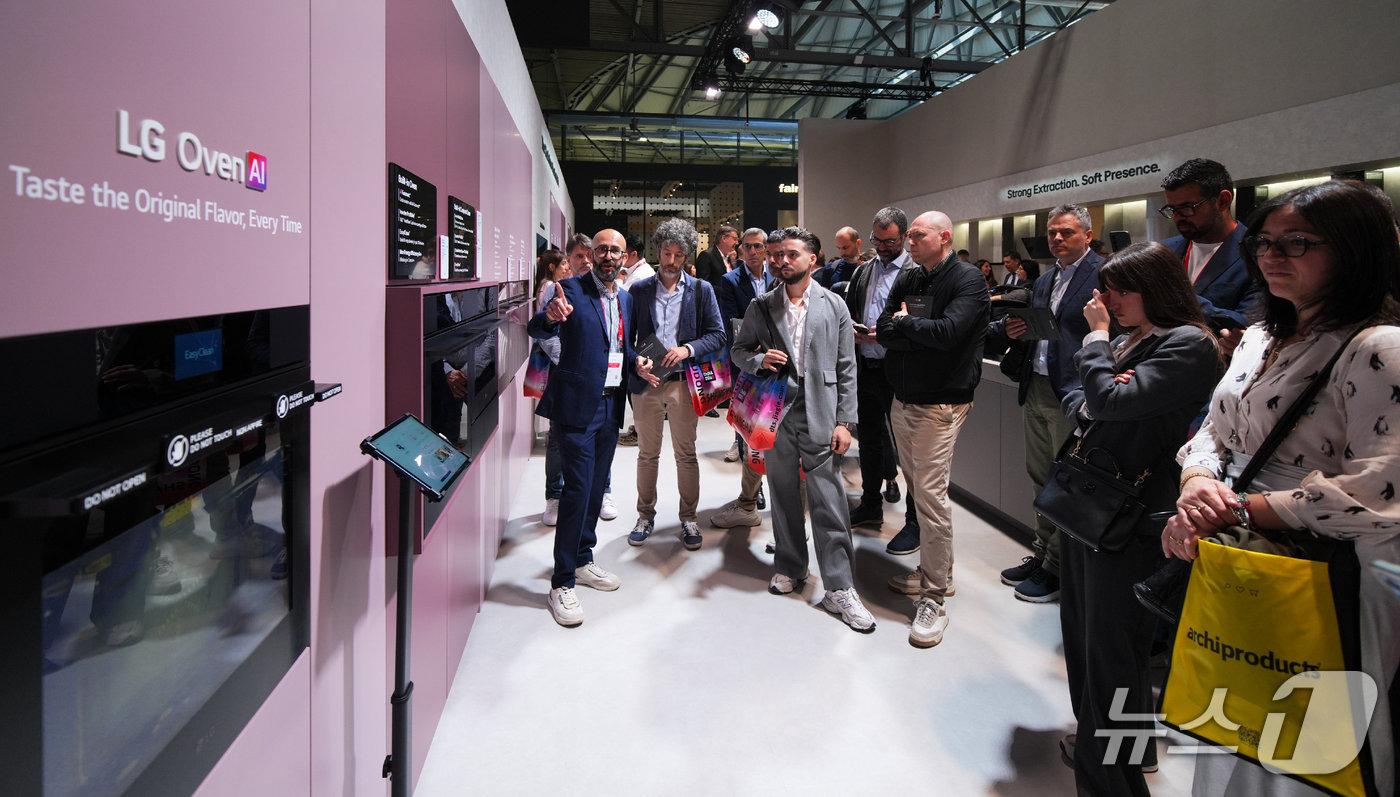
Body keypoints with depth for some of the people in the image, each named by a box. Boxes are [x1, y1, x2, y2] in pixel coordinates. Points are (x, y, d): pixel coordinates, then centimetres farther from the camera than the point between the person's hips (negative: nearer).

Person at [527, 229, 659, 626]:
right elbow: (537, 330, -20)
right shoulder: (572, 289, -8)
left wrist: (636, 363, 2)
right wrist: (551, 316, -42)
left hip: (611, 403, 7)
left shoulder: (626, 298, 12)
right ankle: (562, 583, 0)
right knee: (577, 488, -9)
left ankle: (582, 560, 31)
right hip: (579, 403, -7)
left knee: (595, 486, 15)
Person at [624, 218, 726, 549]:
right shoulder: (639, 290, 6)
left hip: (683, 382, -1)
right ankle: (646, 515, 24)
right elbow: (627, 336, 8)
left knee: (686, 454, 5)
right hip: (646, 382, 1)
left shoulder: (701, 290, 3)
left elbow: (717, 335, 0)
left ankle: (688, 517, 19)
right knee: (647, 454, 11)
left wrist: (688, 349, -15)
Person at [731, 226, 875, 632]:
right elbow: (739, 350, 15)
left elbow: (846, 368, 2)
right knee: (783, 494, 13)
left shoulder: (834, 306, 2)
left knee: (828, 501, -4)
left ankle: (839, 589, 3)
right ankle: (790, 567, 30)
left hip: (819, 415, -2)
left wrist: (844, 421, -3)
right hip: (776, 412, 3)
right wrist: (758, 360, -9)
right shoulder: (761, 306, 7)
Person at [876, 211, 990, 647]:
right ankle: (933, 571, 27)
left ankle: (934, 597, -1)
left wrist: (906, 323, -8)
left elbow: (949, 332, -23)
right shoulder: (907, 279, 11)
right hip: (902, 401, 7)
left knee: (930, 495, -9)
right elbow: (883, 330, 1)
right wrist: (924, 334, -15)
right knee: (918, 489, 13)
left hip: (939, 405, -7)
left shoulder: (968, 279, -9)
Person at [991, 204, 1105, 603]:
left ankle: (1057, 569, 15)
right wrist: (1012, 328, -2)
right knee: (1042, 480, 17)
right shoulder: (1045, 280, 16)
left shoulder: (1103, 274, -9)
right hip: (1036, 391, 8)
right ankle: (1042, 553, 30)